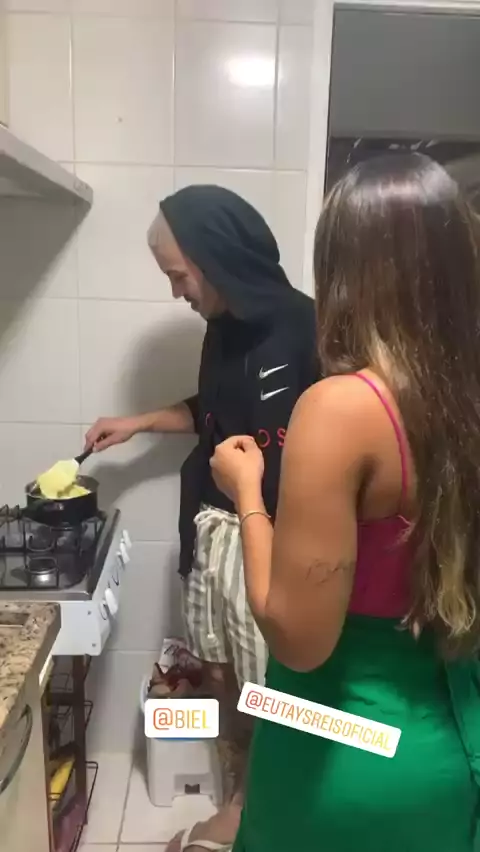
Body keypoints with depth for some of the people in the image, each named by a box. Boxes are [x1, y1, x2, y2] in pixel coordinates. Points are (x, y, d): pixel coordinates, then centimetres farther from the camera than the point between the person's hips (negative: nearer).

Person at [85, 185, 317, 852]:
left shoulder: (306, 328, -18)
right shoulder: (224, 327, 5)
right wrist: (139, 423, 17)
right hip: (213, 527, 7)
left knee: (267, 689, 11)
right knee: (222, 675, 18)